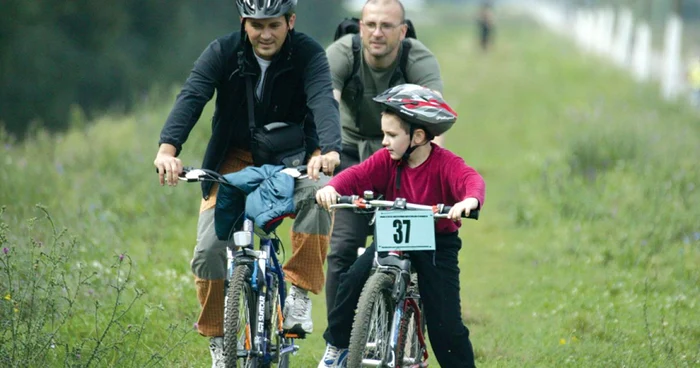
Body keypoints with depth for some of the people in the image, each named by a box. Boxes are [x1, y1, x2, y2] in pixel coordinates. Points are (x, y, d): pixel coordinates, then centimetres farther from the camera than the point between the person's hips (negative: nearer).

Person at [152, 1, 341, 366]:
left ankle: (300, 292, -23)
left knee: (316, 192, -36)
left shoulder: (308, 54, -17)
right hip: (236, 157, 1)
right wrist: (168, 149, -47)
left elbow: (323, 100, -33)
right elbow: (191, 97, -28)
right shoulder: (222, 53, -14)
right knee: (208, 250, -14)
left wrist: (328, 150, -54)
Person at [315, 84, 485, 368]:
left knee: (445, 322, -8)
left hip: (437, 242, -3)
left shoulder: (445, 163, -19)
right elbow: (357, 175, -18)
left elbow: (471, 179, -36)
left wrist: (470, 200, -61)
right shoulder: (387, 160, -7)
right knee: (353, 279, -17)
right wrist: (332, 187, -40)